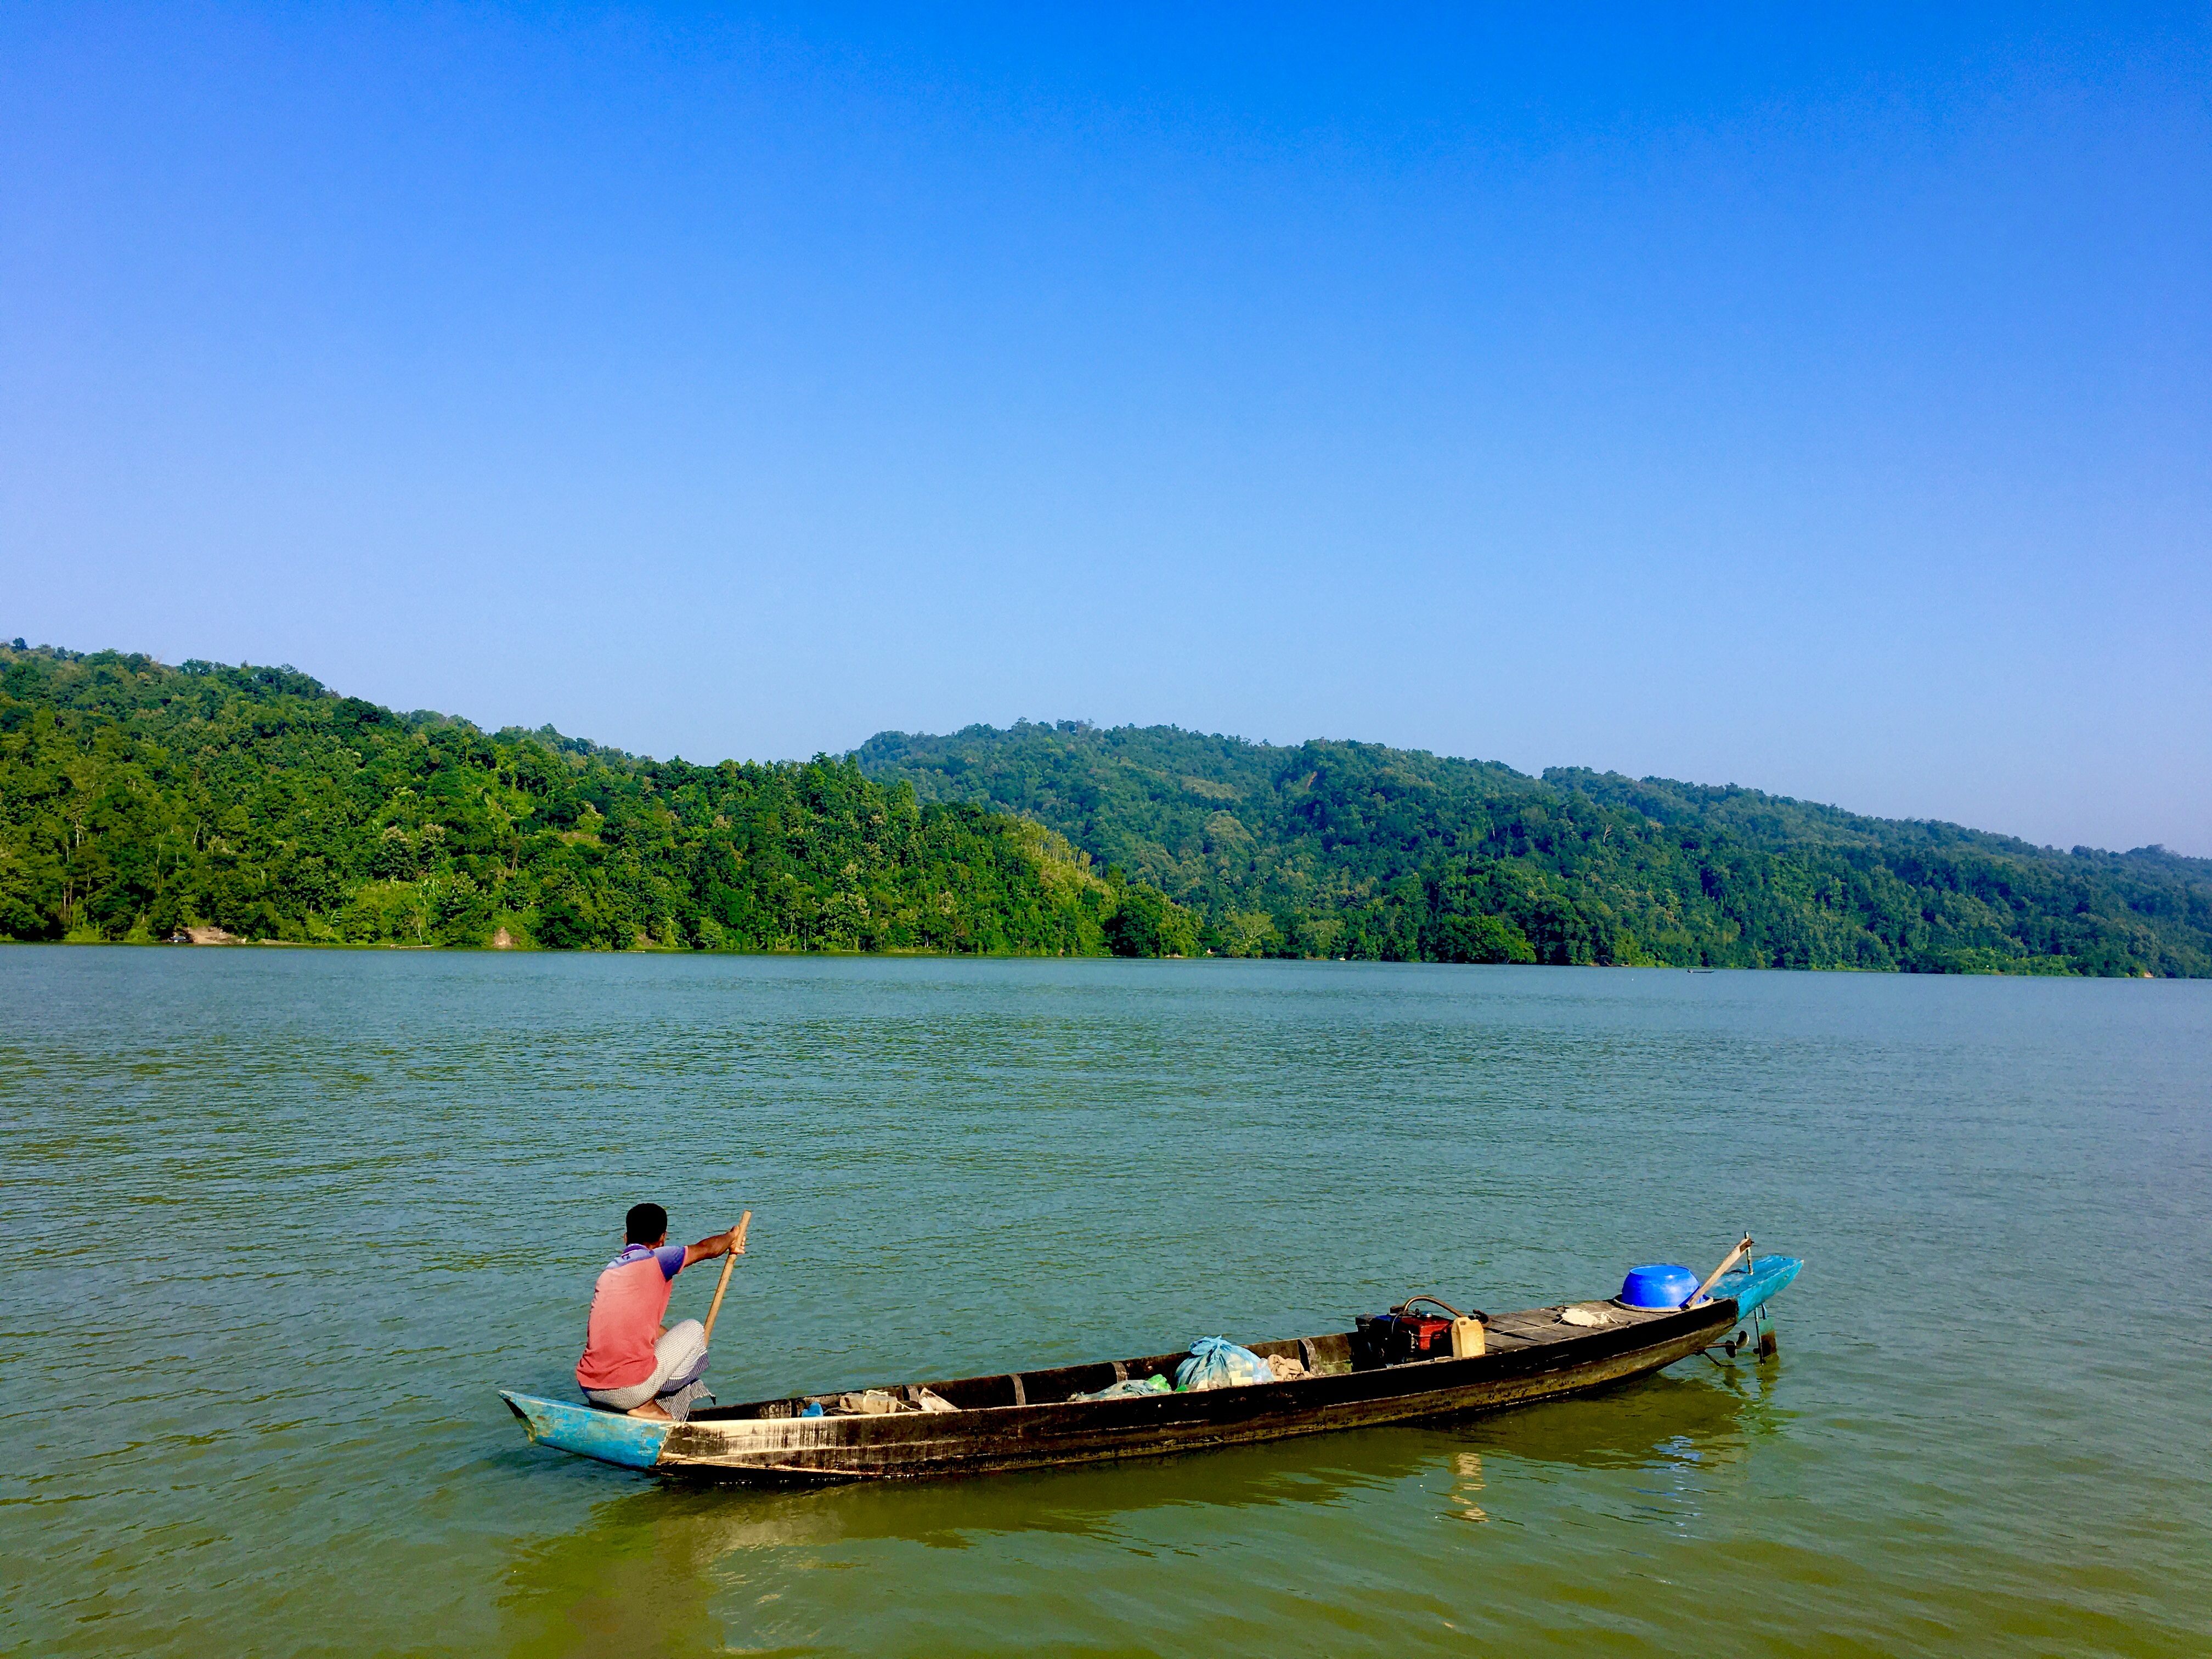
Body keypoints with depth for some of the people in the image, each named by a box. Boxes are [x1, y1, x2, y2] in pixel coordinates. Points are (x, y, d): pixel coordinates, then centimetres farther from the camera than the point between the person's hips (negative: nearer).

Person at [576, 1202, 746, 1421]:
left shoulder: (611, 1270, 19)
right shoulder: (656, 1258, -2)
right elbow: (707, 1249, 13)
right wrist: (731, 1236, 35)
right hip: (632, 1391, -7)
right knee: (694, 1329, 16)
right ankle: (646, 1406, 5)